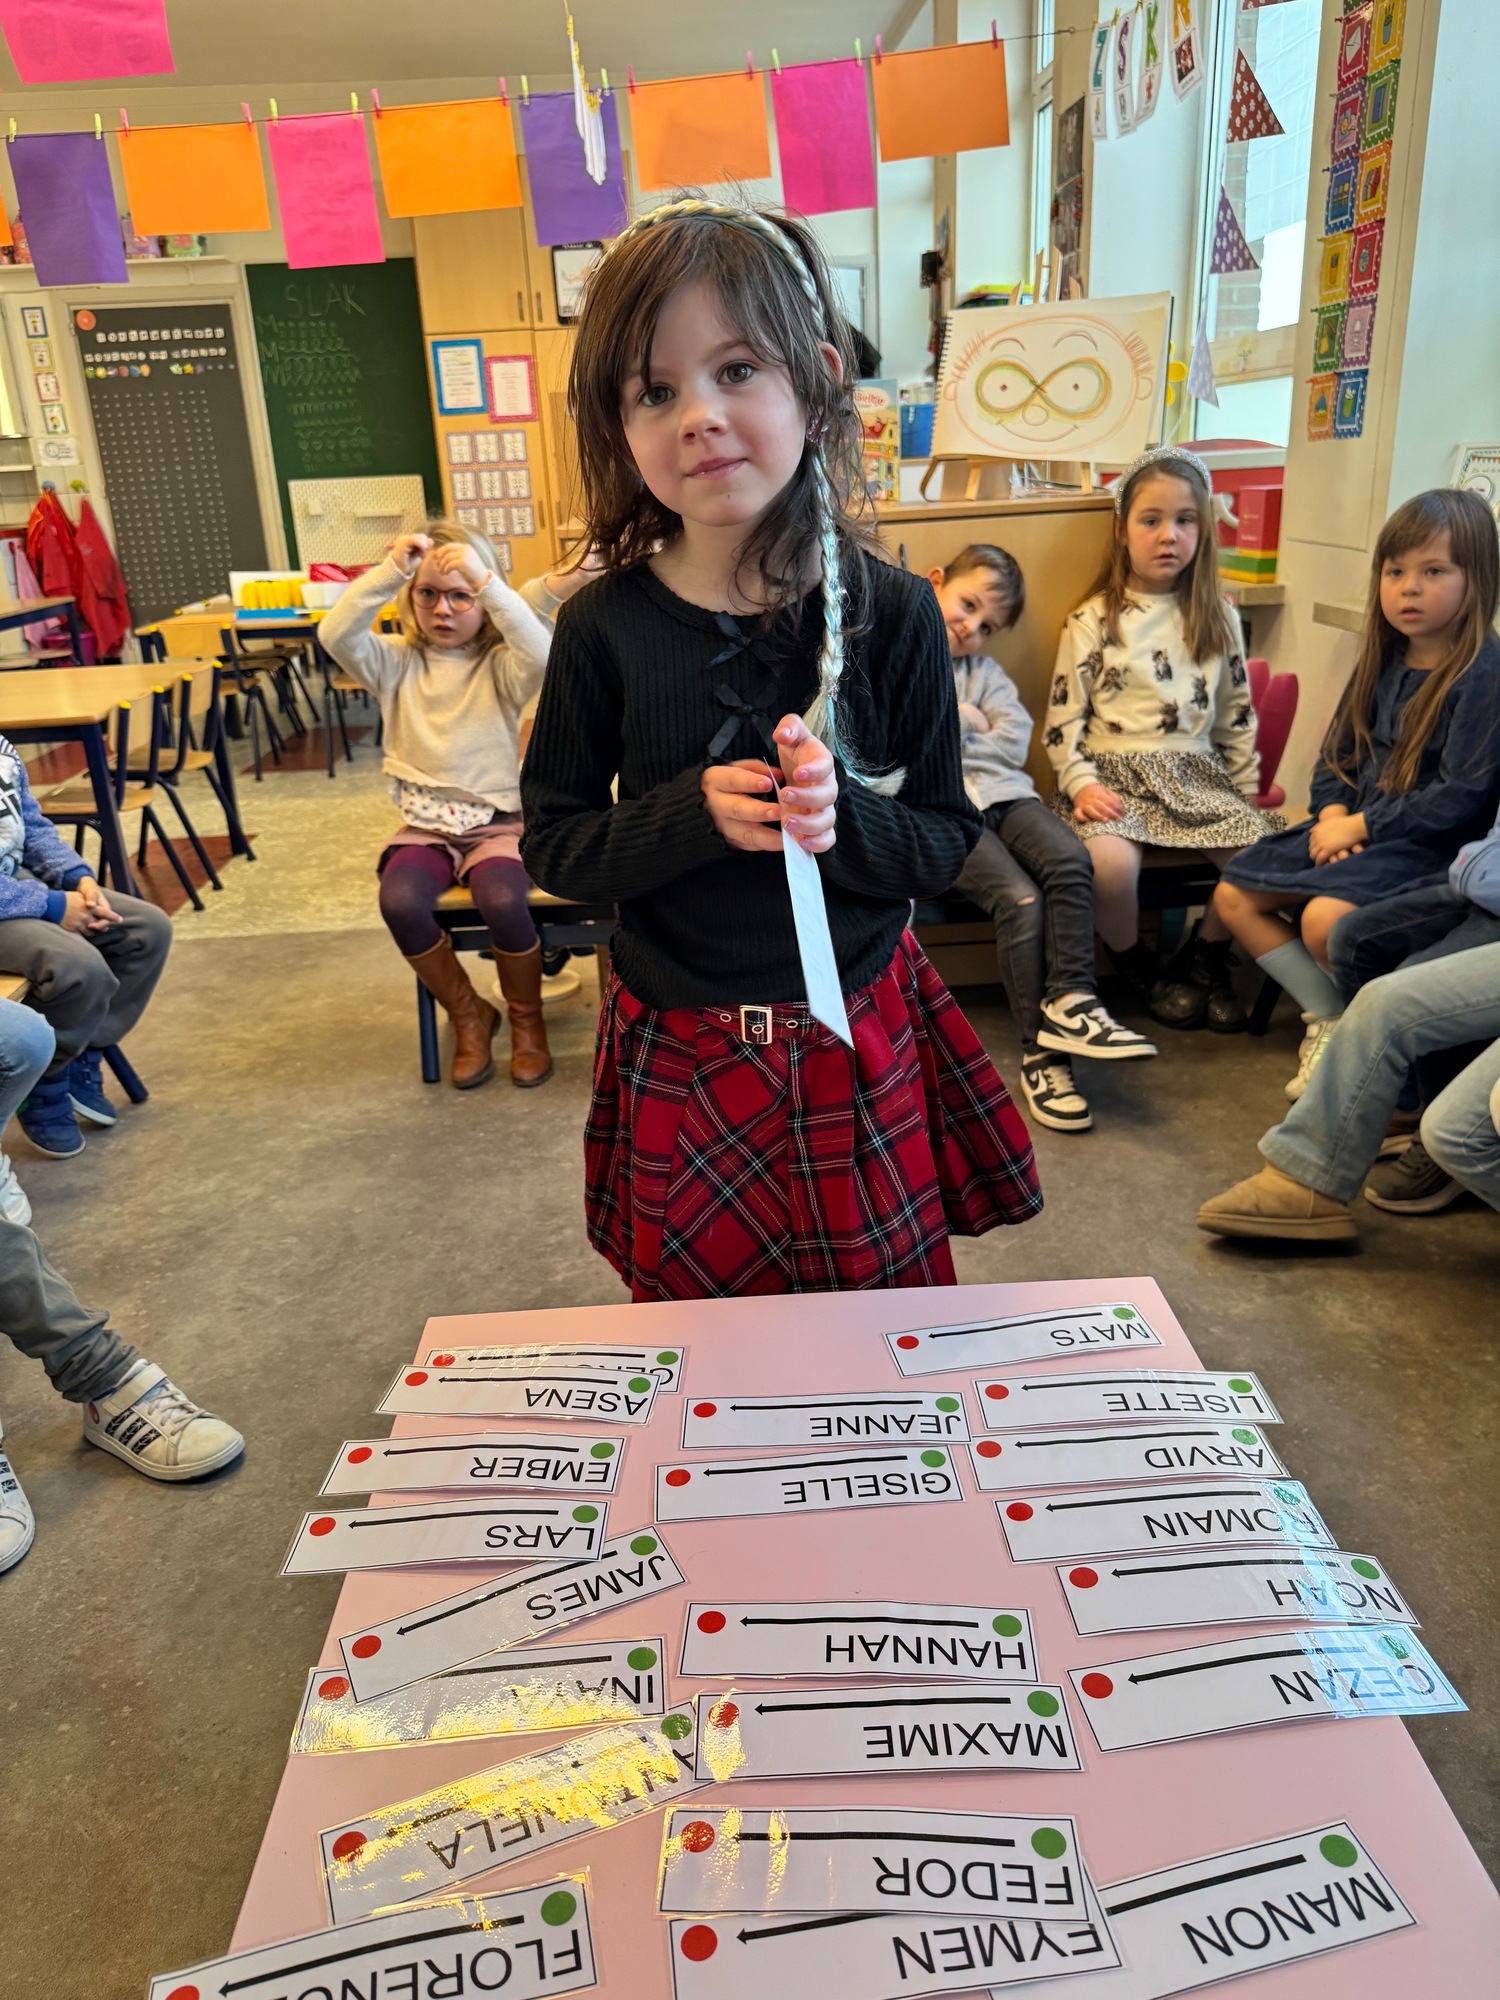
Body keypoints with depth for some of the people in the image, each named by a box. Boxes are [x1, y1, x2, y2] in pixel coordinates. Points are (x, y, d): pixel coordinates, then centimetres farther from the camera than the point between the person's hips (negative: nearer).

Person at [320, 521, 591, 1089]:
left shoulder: (499, 665, -1)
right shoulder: (397, 662, 6)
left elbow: (542, 655, -25)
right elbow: (336, 635, -13)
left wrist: (486, 580, -28)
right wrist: (389, 572, -21)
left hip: (497, 821, -2)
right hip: (425, 825, 3)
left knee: (503, 902, -33)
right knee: (400, 901, -29)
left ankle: (526, 1019, 0)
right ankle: (468, 1015, -1)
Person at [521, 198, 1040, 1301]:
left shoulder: (891, 611, -8)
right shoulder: (607, 627, -8)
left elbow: (948, 841, -3)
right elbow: (554, 845, -4)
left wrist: (839, 818, -23)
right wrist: (697, 811, -21)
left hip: (860, 1043, 1)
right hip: (679, 1055, 0)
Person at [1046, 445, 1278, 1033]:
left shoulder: (1218, 619, 13)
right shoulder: (1093, 621, 3)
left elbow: (1236, 714, 17)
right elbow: (1064, 719, 0)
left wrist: (1248, 790, 12)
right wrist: (1082, 784, -15)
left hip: (1197, 773, 4)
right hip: (1114, 773, -3)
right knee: (1111, 861, -34)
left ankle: (1203, 957, 8)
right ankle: (1140, 967, -2)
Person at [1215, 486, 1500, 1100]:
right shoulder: (1382, 661, 10)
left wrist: (1361, 826, -16)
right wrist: (1332, 815, -5)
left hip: (1428, 845, -8)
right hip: (1353, 828, 8)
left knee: (1325, 917, -33)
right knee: (1234, 897, -2)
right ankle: (1328, 1015, -1)